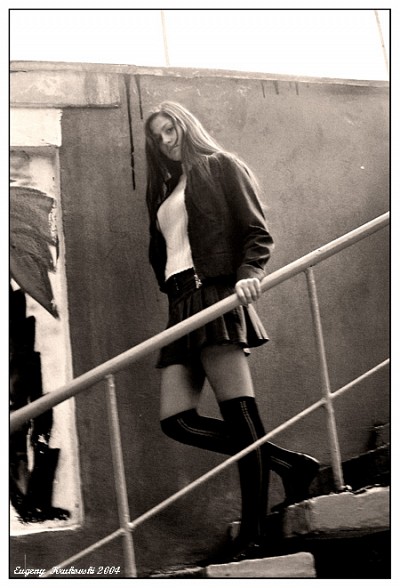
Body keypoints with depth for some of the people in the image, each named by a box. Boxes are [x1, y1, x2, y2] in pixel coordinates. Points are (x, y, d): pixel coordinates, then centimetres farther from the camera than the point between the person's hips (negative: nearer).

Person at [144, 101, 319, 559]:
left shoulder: (221, 166, 8)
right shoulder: (162, 191, 27)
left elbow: (257, 234, -2)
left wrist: (248, 275, -19)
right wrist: (171, 289, 10)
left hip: (218, 294, -7)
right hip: (182, 306, 7)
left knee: (238, 413, -14)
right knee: (177, 420, -6)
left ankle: (254, 531, -12)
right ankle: (288, 463, 2)